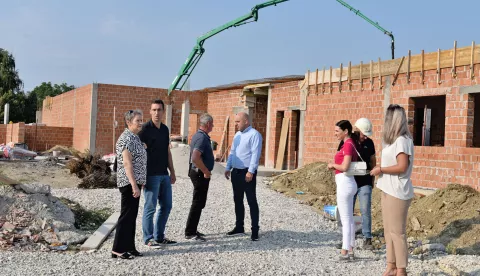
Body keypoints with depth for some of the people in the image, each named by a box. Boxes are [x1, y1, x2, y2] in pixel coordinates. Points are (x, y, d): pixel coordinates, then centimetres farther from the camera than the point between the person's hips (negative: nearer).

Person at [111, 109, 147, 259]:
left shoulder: (135, 138, 15)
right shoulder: (127, 138, -15)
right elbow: (127, 163, -21)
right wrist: (134, 185, -24)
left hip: (135, 182, 10)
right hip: (129, 183, -10)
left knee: (132, 216, 12)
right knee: (127, 215, -4)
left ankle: (129, 247, 20)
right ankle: (118, 249, 3)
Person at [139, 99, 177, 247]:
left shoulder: (165, 129, 12)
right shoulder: (145, 129, -9)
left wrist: (172, 172, 15)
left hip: (164, 174, 7)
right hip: (151, 175, -7)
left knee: (166, 206, 11)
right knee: (150, 207, 0)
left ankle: (159, 236, 23)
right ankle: (149, 238, 11)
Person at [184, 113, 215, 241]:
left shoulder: (198, 135, 12)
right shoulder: (202, 138, -20)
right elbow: (195, 158, -33)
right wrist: (206, 172, -21)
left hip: (199, 173, 11)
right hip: (200, 174, -11)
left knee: (199, 202, 17)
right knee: (198, 203, -4)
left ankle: (192, 230, 24)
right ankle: (190, 233, 1)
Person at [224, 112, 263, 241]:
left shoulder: (254, 134, -11)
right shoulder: (237, 135, 15)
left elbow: (255, 154, -18)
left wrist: (250, 172, -22)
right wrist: (228, 168, 14)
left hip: (247, 173, -8)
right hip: (236, 172, 8)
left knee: (252, 201, -3)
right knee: (238, 200, 14)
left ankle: (255, 230, 2)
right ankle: (239, 227, 24)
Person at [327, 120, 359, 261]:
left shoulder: (348, 145, -15)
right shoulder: (349, 144, 13)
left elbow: (344, 167, -22)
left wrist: (333, 165, -6)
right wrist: (334, 165, 4)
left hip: (345, 184, -10)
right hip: (347, 184, 10)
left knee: (345, 220, -5)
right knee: (349, 219, 13)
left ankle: (345, 252, 0)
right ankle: (350, 250, 19)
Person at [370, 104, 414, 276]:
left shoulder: (402, 140, -15)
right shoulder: (394, 140, 14)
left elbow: (402, 167, -21)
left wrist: (380, 169, -12)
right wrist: (380, 170, 3)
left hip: (397, 192, -10)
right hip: (388, 190, 10)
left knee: (397, 232, -3)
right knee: (389, 230, 14)